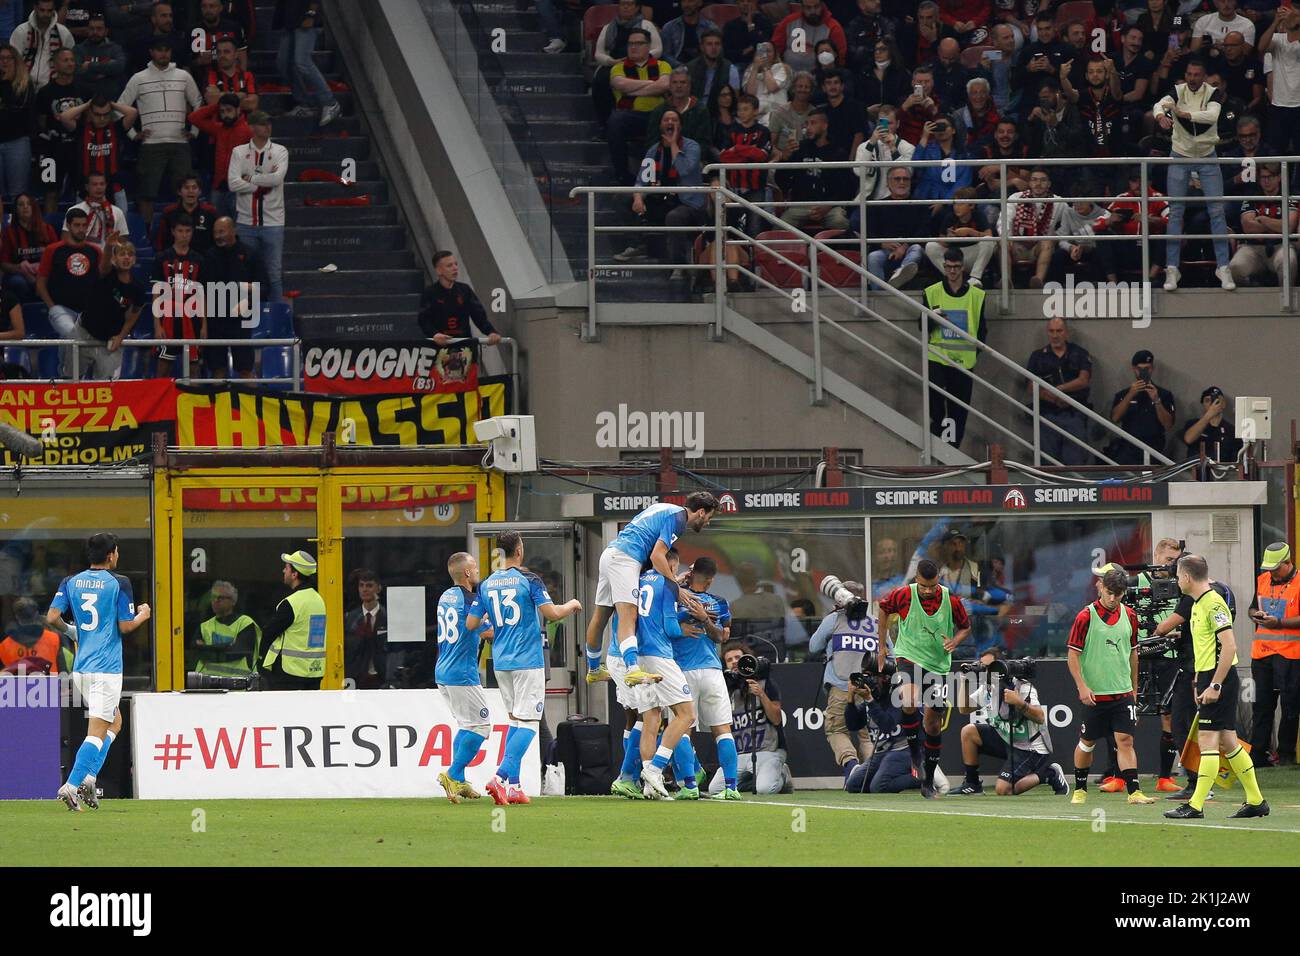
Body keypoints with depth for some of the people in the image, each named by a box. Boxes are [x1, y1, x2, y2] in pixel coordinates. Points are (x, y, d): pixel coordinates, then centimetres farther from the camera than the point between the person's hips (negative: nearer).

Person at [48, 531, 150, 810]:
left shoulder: (71, 582, 7)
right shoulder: (119, 583, -6)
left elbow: (52, 617, -1)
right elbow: (125, 627, -7)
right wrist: (142, 616, 13)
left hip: (80, 667, 6)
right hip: (107, 667, -6)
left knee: (114, 722, 22)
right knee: (97, 732, -7)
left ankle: (88, 778, 8)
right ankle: (71, 785, -19)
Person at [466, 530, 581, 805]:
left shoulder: (487, 585, 5)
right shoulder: (528, 580, -9)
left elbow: (470, 624, 7)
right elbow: (552, 613, -13)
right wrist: (572, 605, 7)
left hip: (501, 663, 6)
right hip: (528, 661, -6)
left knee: (515, 719, 16)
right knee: (528, 723, -5)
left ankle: (513, 784, 9)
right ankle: (502, 776, -21)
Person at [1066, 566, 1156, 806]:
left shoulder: (1129, 616, 6)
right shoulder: (1086, 617, -8)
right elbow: (1073, 655, -7)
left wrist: (1133, 688, 17)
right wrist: (1082, 686, -16)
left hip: (1123, 693, 3)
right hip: (1093, 694, -3)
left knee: (1125, 740, -8)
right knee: (1087, 743, 8)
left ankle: (1134, 791, -12)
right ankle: (1080, 790, 25)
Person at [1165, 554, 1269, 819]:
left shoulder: (1213, 603, -15)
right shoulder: (1198, 604, 15)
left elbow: (1229, 646, -21)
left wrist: (1214, 686, -22)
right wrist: (1200, 685, 20)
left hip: (1220, 678, -10)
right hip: (1209, 679, 10)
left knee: (1208, 740, -10)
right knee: (1227, 741, 11)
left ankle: (1196, 806, -11)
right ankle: (1255, 801, 16)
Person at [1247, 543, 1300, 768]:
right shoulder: (1262, 580, 13)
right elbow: (1253, 607, 24)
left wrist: (1279, 623, -21)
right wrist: (1256, 614, 1)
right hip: (1261, 653, 6)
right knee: (1261, 706, 7)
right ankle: (1258, 754, 11)